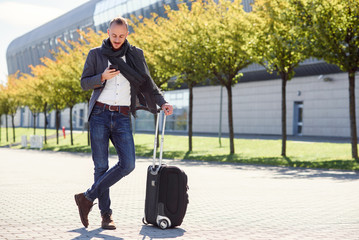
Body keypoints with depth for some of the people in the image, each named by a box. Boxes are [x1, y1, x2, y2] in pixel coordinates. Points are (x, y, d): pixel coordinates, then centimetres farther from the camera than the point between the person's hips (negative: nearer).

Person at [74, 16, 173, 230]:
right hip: (100, 114, -1)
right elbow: (84, 83, 7)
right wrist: (102, 77, -12)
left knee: (127, 164, -11)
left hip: (123, 117, 2)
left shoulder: (136, 54, 11)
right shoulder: (96, 54, 8)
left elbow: (147, 82, 13)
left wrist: (162, 102, 0)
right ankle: (106, 213, 8)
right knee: (101, 166, -2)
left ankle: (87, 198, 1)